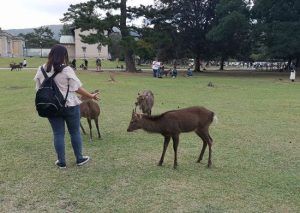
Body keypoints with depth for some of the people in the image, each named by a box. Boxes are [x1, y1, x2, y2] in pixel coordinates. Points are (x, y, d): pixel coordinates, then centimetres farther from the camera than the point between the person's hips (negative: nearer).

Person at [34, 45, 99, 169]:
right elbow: (77, 88, -12)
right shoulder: (67, 70, -14)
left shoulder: (41, 70, 0)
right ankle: (79, 159, 24)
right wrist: (91, 96, 0)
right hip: (70, 106, -3)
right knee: (75, 132, 11)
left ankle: (61, 162, 17)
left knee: (58, 134, 10)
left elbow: (39, 89, 7)